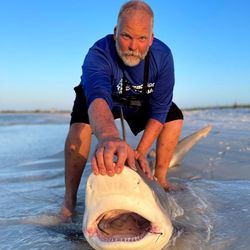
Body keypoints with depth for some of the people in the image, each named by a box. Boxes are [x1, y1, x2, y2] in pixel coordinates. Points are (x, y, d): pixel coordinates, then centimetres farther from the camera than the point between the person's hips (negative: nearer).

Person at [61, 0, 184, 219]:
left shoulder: (162, 56, -28)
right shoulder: (99, 54, -40)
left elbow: (159, 110, -25)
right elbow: (98, 97, -60)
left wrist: (140, 151, -34)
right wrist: (108, 137, -81)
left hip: (140, 101, 4)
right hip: (98, 96, -3)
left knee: (175, 117, -12)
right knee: (80, 124, -31)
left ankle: (160, 179, 5)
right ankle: (70, 198, -20)